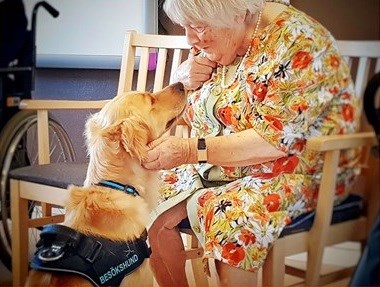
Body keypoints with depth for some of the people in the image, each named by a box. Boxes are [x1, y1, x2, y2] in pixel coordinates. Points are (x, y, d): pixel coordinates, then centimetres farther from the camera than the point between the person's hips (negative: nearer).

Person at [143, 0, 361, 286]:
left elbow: (275, 140, -26)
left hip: (295, 168, -7)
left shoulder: (295, 43, -22)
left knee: (229, 219, -33)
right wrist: (186, 76, -7)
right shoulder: (216, 33, 1)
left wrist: (191, 150, -28)